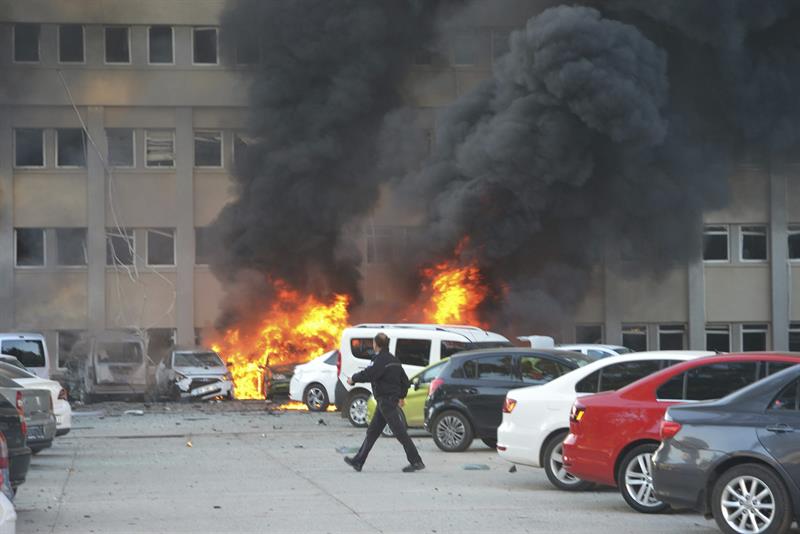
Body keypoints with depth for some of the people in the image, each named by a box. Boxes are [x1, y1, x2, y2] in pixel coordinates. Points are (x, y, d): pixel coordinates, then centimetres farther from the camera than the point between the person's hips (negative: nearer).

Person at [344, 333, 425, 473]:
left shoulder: (381, 360, -15)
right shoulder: (393, 359, 15)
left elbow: (369, 374, -27)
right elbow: (405, 380, 19)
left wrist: (353, 379, -11)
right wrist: (402, 396, 28)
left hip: (385, 400, -10)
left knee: (399, 432, -9)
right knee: (372, 432, 14)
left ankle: (416, 462, -10)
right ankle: (358, 462, 19)